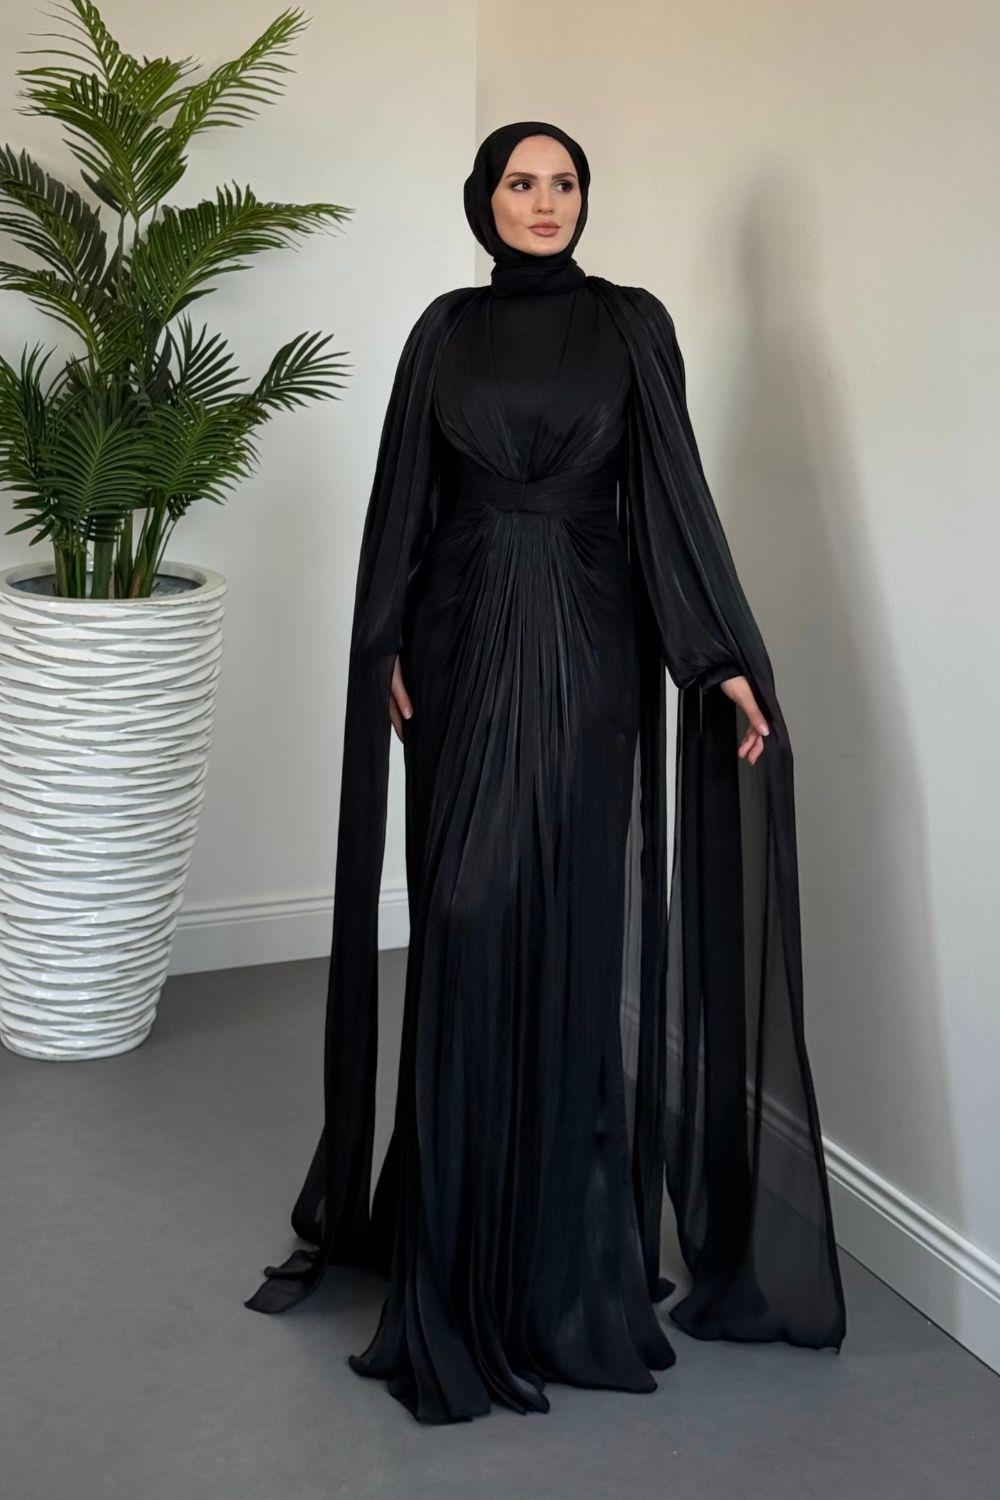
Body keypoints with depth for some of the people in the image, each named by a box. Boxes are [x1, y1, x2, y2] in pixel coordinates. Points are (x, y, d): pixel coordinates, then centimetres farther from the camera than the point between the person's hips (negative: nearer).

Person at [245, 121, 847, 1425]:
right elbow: (405, 496, 8)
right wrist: (385, 647, 1)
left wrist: (725, 658, -11)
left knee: (574, 910, -1)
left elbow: (674, 489, -3)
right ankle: (459, 1208, 12)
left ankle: (566, 1213, 12)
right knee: (466, 912, -1)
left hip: (589, 643, -1)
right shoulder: (446, 329, 9)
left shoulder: (633, 323, 4)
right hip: (468, 638, 1)